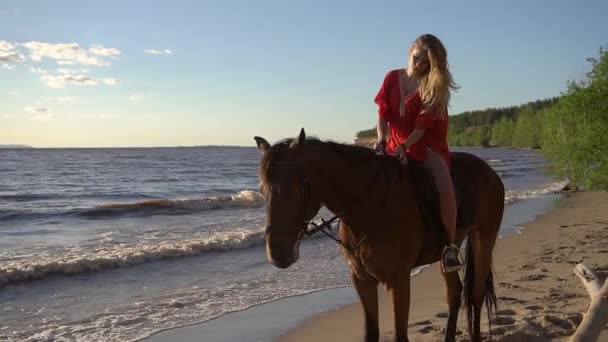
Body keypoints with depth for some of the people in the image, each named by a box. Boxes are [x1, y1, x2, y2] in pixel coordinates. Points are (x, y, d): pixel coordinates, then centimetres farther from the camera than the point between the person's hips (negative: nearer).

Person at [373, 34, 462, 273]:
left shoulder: (435, 88, -3)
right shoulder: (392, 78, 6)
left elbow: (422, 126, -10)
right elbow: (382, 114, 4)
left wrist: (405, 146, -24)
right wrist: (381, 138, -15)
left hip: (426, 145, -4)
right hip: (394, 146, 4)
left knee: (445, 186, -30)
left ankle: (450, 246, -17)